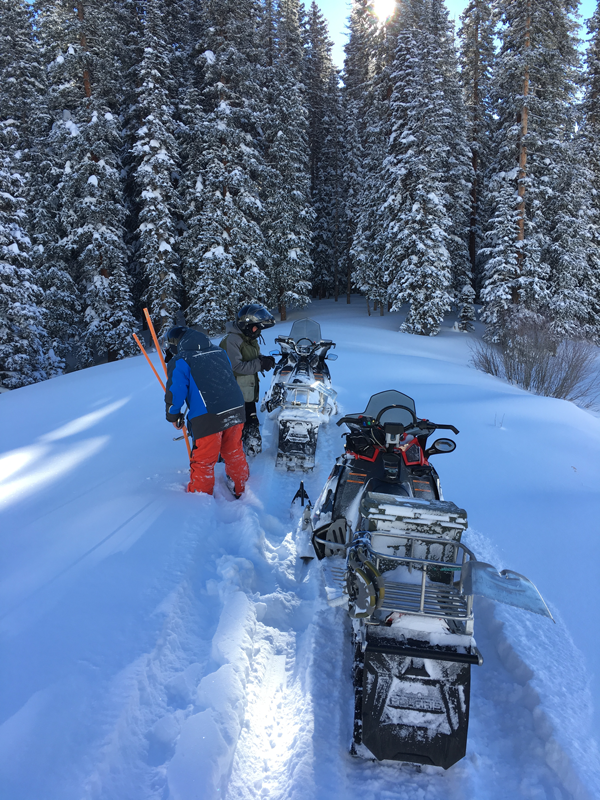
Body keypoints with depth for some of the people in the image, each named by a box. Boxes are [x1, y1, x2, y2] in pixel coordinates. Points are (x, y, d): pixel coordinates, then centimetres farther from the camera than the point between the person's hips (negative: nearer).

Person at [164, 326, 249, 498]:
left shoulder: (179, 361, -2)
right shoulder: (218, 351, 16)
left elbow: (175, 392, -4)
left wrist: (174, 416, 11)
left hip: (208, 419, -6)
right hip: (236, 411, 6)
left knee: (203, 461, 10)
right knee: (234, 454, 22)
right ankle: (242, 489, 36)